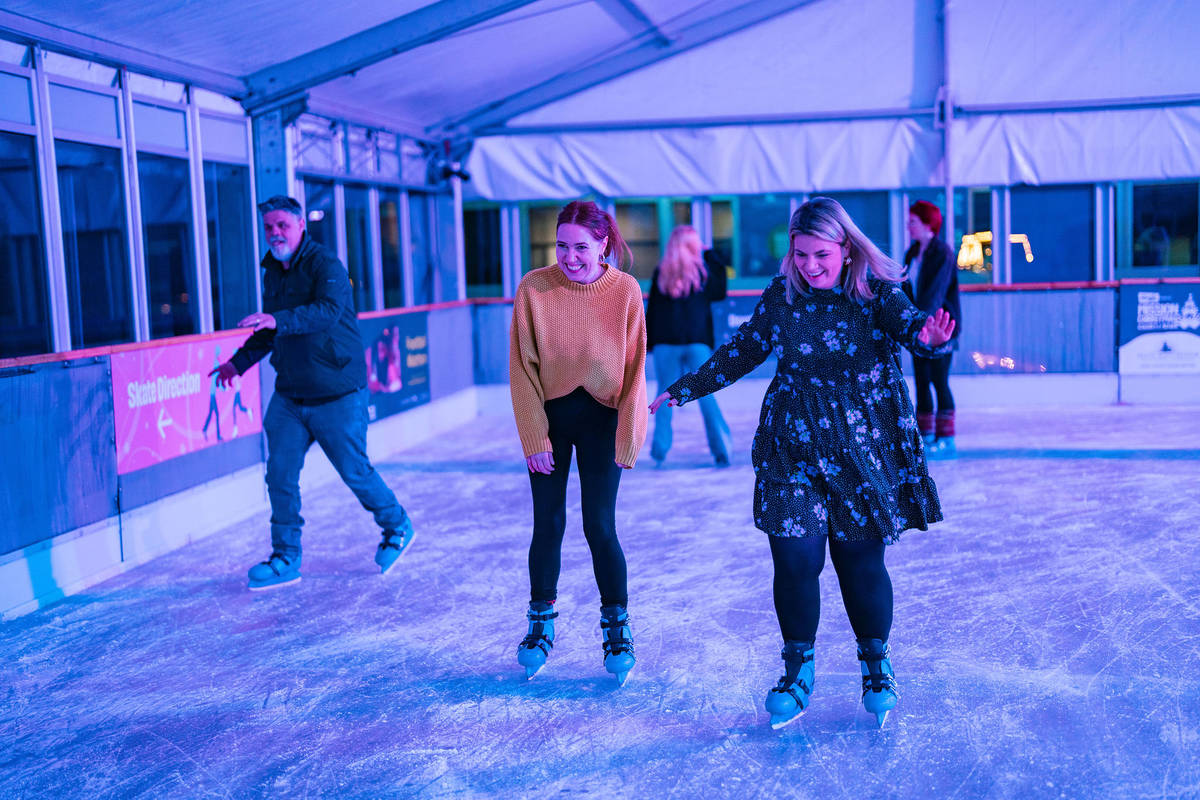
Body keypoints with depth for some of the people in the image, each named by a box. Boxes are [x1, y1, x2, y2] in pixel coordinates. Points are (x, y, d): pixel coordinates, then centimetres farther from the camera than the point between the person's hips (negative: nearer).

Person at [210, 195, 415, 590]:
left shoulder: (326, 265, -13)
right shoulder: (272, 272, 11)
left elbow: (328, 311, -32)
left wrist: (277, 320, -43)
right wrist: (239, 361, 15)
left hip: (338, 394, -6)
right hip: (289, 395, 7)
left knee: (355, 472, 2)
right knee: (280, 473, 1)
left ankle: (397, 527, 27)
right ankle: (286, 558, 13)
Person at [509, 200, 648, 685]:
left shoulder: (625, 291, -12)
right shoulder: (534, 289, -13)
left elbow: (634, 370, -6)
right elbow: (522, 367, -7)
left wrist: (627, 440, -6)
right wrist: (535, 437, -9)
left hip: (600, 420, -1)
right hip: (549, 417, 1)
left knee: (599, 527, -2)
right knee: (548, 524, 5)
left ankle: (617, 628, 16)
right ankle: (541, 625, 23)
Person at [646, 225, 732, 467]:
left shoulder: (661, 273, 2)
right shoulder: (704, 270, 0)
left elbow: (651, 310, 3)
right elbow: (719, 292, 18)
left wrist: (647, 342, 11)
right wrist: (711, 256, 22)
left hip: (665, 343, 1)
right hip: (697, 342, 0)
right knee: (706, 395, 4)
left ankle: (659, 448, 3)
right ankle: (721, 449, 1)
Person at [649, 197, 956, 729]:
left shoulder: (874, 291, -6)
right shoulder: (781, 296, 2)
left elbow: (906, 323, -25)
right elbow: (742, 352, 14)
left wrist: (926, 334, -49)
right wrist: (684, 389, 16)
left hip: (863, 447, -2)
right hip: (792, 446, 2)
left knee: (861, 560, 4)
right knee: (795, 556, -4)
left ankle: (876, 665, 28)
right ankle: (797, 670, 17)